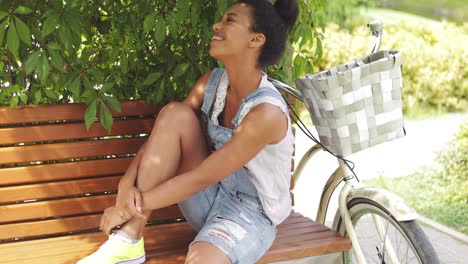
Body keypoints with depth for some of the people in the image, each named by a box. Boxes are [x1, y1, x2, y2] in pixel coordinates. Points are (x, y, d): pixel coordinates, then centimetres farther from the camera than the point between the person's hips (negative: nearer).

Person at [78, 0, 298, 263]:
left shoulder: (266, 112, -26)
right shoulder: (211, 82, -3)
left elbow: (200, 178, -25)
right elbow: (163, 133, -3)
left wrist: (133, 207, -20)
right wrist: (128, 182, -20)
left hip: (250, 214, -7)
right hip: (210, 197, 7)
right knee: (175, 113, -18)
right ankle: (129, 240, -17)